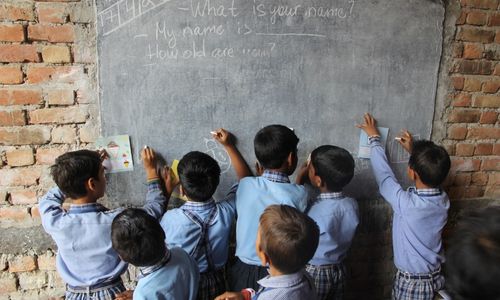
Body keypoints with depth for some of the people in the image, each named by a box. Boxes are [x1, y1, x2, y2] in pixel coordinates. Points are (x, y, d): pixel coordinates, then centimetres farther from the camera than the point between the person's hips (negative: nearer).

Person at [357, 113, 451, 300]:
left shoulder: (406, 203, -30)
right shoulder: (443, 200, -12)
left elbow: (383, 174, -16)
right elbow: (430, 175, 11)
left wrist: (374, 138, -5)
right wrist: (414, 152, 17)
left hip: (411, 282, -6)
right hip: (435, 277, 6)